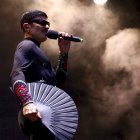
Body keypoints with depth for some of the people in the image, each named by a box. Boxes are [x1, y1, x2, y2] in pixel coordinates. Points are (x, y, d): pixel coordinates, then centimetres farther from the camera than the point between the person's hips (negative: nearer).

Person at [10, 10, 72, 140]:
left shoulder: (35, 49, 28)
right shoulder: (27, 45, -1)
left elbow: (58, 83, 24)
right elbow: (17, 75, -21)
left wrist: (64, 53, 16)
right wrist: (27, 102, -38)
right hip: (38, 115, -10)